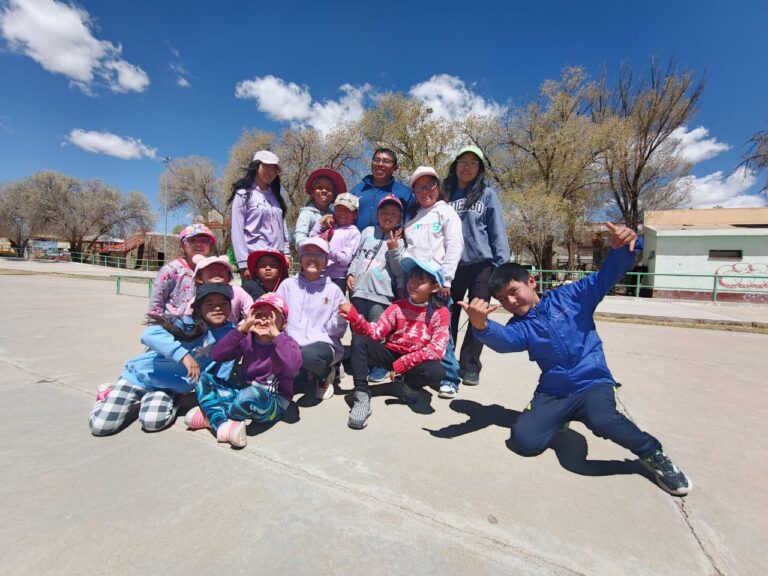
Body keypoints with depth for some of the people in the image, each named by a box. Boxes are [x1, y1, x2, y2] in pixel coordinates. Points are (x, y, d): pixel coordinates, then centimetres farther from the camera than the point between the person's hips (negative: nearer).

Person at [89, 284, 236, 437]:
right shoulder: (188, 324, -22)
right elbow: (149, 334, -38)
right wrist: (183, 354, -46)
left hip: (169, 388, 2)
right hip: (141, 375, -2)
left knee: (153, 423, -24)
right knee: (100, 426, -6)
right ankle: (109, 394, 26)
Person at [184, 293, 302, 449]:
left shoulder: (287, 343, -11)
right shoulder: (247, 339, 2)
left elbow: (292, 367, -34)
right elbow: (216, 356, -9)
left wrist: (276, 334, -29)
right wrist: (241, 329, -16)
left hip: (273, 402, -5)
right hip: (244, 392, 6)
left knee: (252, 394, -37)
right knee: (205, 379, 0)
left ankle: (210, 415, -6)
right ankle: (221, 424, -22)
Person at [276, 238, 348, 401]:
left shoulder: (333, 290, 2)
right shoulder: (288, 284, 6)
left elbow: (337, 330, 1)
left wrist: (341, 316, -20)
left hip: (323, 345, -3)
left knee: (309, 354, -36)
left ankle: (325, 374, 3)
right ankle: (311, 372, 9)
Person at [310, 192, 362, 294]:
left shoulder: (354, 232, 1)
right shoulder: (328, 226, 17)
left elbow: (345, 259, -9)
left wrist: (328, 249, -22)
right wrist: (320, 223, 7)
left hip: (337, 278, -5)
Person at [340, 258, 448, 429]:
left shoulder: (441, 313, -10)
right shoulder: (398, 306, -4)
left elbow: (437, 350, -19)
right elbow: (375, 332, -12)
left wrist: (403, 363, -25)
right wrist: (354, 317, -31)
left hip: (416, 361, -2)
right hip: (391, 354, 2)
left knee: (436, 372, -35)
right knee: (359, 341, -22)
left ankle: (410, 384, -1)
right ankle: (362, 397, -20)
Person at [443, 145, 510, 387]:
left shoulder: (487, 194, 5)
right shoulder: (444, 195, 11)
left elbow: (498, 231, 1)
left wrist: (502, 265, -7)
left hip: (481, 264, -1)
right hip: (451, 265, 2)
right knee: (448, 317, 7)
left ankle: (469, 367, 16)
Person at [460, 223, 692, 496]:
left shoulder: (569, 296, -1)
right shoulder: (520, 326, -1)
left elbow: (608, 275, -6)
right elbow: (503, 339, -25)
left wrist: (625, 247, -29)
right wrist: (481, 326, -49)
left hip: (593, 383, -2)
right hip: (552, 392, 3)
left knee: (601, 420, -35)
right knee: (524, 440, -16)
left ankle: (652, 453, -3)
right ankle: (560, 420, 16)